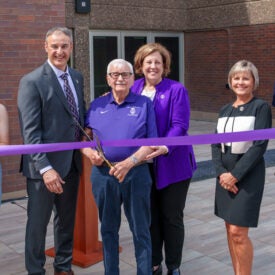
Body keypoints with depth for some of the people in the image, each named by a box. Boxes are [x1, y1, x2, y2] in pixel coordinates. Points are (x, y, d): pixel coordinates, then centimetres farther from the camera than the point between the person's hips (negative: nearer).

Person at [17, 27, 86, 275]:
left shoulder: (77, 77, 9)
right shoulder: (32, 82, -12)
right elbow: (30, 132, -17)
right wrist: (45, 168, -23)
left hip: (73, 162, 6)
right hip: (46, 165, -6)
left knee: (67, 220, 19)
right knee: (38, 224, 7)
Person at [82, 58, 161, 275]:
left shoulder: (144, 104, 2)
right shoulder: (97, 105, 9)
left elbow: (152, 142, -5)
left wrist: (129, 163, -18)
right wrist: (90, 152, -10)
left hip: (136, 174, -2)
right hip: (103, 174, 3)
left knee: (140, 230, 6)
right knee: (108, 229, 15)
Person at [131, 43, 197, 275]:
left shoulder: (176, 90, -7)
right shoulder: (134, 89, 6)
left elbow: (179, 126, -16)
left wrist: (165, 146, -32)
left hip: (172, 164, -4)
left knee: (172, 217, 7)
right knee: (149, 216, 13)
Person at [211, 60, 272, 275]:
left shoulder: (261, 107, -6)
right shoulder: (225, 110, 10)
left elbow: (260, 145, -13)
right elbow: (216, 144, 7)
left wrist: (236, 175, -16)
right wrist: (221, 173, -8)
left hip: (248, 174, -6)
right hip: (225, 174, 6)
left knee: (238, 231, -9)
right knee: (230, 229, 11)